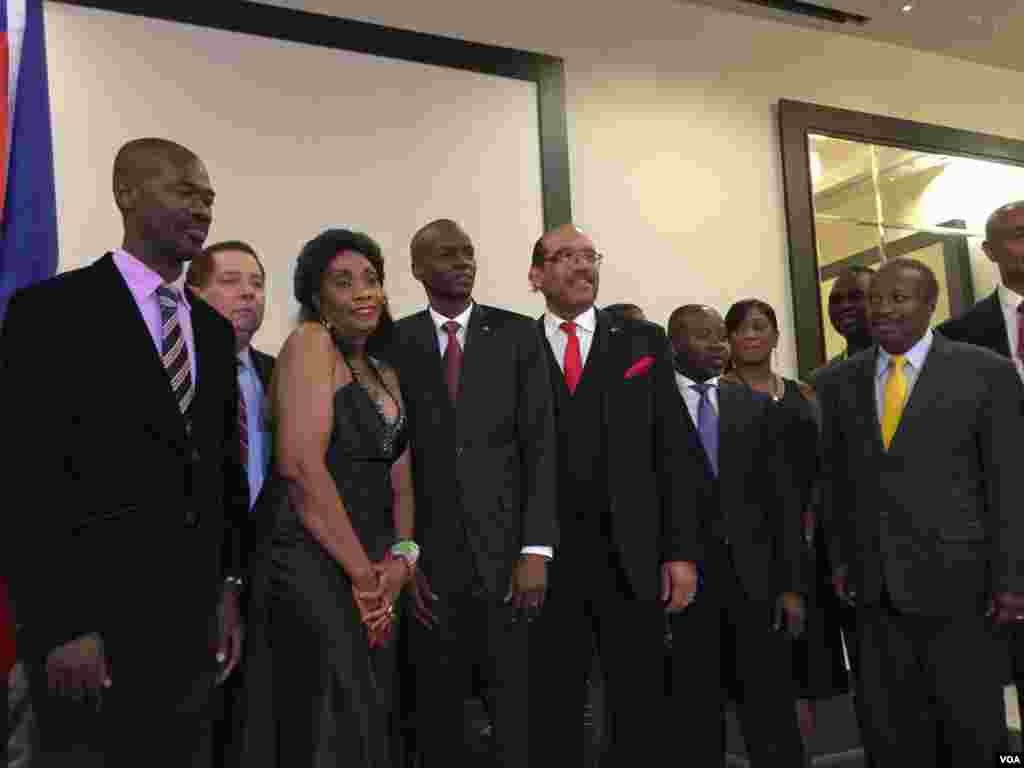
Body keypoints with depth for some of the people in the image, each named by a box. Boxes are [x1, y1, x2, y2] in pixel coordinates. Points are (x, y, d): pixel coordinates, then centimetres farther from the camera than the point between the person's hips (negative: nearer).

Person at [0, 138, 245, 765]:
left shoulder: (213, 328, 10)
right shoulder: (51, 310, -9)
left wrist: (228, 586, 10)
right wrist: (62, 627, -15)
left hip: (194, 619, 6)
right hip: (94, 620, -6)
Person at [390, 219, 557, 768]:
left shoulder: (517, 334, 4)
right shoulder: (395, 343, 4)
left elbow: (540, 445, -1)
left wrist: (536, 549, -8)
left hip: (505, 553, 0)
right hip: (429, 558, 1)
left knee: (518, 710, 5)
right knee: (437, 711, 11)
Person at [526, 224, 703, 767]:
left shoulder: (643, 342, 7)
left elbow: (674, 451, 3)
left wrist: (681, 552, -3)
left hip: (633, 558, 1)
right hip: (546, 559, 0)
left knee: (642, 714, 11)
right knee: (551, 719, 12)